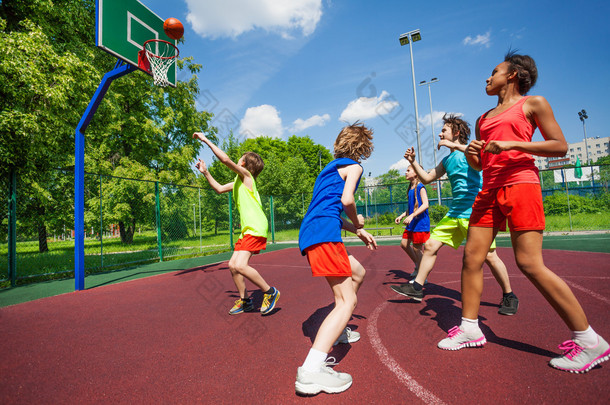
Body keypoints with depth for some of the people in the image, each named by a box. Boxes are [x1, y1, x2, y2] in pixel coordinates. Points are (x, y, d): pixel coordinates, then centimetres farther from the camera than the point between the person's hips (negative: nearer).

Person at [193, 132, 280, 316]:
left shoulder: (246, 175, -5)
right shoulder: (237, 182, 21)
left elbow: (225, 159, -18)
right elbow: (219, 189, 33)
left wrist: (206, 140, -9)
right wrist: (205, 172, 27)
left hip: (255, 228, -10)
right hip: (247, 230, 10)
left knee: (240, 265, -20)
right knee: (233, 265, 9)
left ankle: (270, 292, -3)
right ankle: (245, 301, 23)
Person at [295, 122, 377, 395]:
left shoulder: (330, 167, 30)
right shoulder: (353, 166, 5)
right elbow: (347, 200, -11)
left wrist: (358, 232, 30)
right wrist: (358, 224, 9)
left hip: (310, 232, 9)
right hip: (324, 233, -9)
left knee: (358, 274, 26)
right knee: (347, 301, -11)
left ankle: (336, 331, 35)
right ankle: (311, 371, -22)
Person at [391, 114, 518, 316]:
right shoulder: (447, 160, 18)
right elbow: (427, 178, 21)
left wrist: (455, 146, -25)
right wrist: (413, 162, 11)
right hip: (454, 213, 7)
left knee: (489, 256, -3)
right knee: (430, 246, 1)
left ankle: (509, 296, 20)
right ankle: (417, 287, 10)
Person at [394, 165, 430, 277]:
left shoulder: (420, 187, -11)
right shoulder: (410, 188, 14)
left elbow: (425, 205, -20)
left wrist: (412, 216, -27)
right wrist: (401, 216, 13)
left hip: (420, 222, -9)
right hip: (411, 222, 9)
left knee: (417, 248, -2)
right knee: (404, 244, 10)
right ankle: (418, 266, 27)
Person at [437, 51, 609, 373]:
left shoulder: (533, 103, 7)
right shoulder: (483, 119, 24)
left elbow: (560, 146, -1)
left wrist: (512, 144, -13)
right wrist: (471, 154, 2)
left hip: (520, 184, -6)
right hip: (490, 189, 7)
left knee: (529, 263, -12)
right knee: (472, 256, -1)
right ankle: (470, 328, 9)